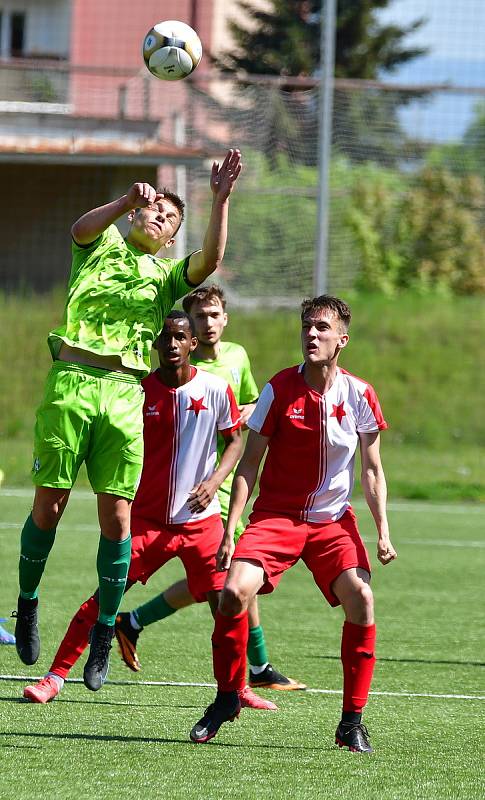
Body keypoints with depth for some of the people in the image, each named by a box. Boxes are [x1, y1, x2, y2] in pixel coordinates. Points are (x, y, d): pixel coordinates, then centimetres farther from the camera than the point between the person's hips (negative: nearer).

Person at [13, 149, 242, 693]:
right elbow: (81, 229, -9)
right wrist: (127, 201, -25)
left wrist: (220, 199, -9)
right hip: (71, 382, -2)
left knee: (116, 517, -3)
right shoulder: (103, 245, 14)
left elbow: (209, 260, 0)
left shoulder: (167, 276, 19)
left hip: (124, 394, 2)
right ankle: (27, 603, 18)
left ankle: (104, 631, 5)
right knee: (49, 505, -1)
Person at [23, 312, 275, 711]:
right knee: (104, 596, -9)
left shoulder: (216, 389, -4)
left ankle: (238, 687, 15)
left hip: (201, 519, 0)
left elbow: (234, 441, 6)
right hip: (148, 516, 0)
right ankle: (56, 676, -5)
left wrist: (215, 481, -10)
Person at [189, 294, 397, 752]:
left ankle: (352, 721, -8)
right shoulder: (279, 390, -7)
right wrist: (229, 529, -10)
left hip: (333, 521, 1)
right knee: (234, 592, -23)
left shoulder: (359, 395, -3)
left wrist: (382, 530, -6)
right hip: (275, 515, -1)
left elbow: (372, 470, 6)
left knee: (361, 599, -22)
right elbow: (249, 463, -3)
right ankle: (226, 698, 1)